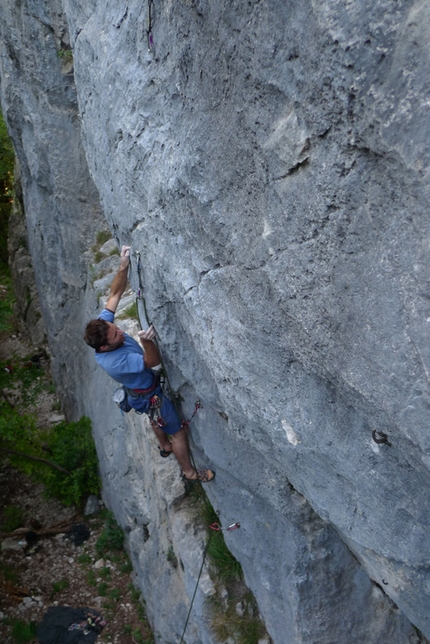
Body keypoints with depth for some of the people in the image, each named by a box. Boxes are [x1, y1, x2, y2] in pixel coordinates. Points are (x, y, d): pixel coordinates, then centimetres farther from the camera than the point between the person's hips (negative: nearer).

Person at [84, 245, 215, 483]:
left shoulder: (102, 324, -23)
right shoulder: (114, 362, -42)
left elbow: (114, 294, -18)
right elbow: (154, 360, -37)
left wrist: (123, 266, -32)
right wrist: (147, 342, -59)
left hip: (143, 388, 8)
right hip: (150, 394, -8)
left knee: (157, 419, 35)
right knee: (178, 431, 11)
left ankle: (165, 447, 63)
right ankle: (189, 472, 32)